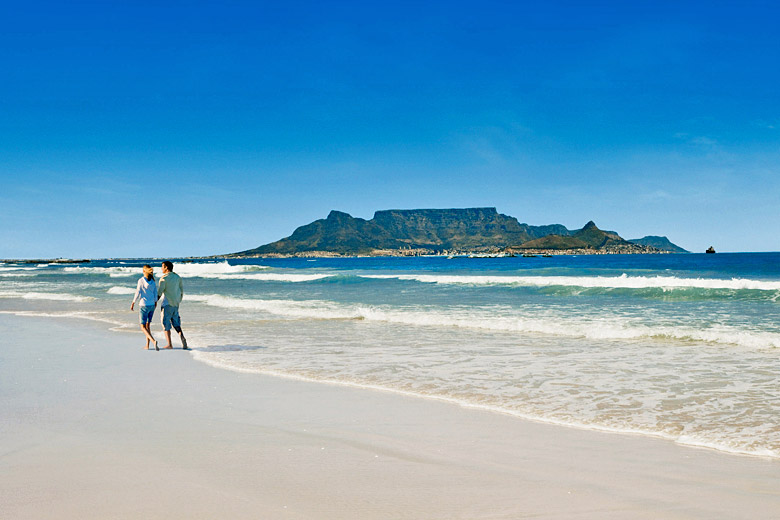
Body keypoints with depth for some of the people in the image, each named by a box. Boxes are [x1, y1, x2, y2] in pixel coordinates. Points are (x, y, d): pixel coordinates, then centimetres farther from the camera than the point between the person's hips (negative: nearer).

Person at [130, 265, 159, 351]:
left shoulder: (141, 280, -12)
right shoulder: (153, 281, 1)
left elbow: (138, 293, -11)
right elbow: (155, 293, 5)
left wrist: (133, 303, 1)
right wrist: (155, 302, 22)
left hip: (144, 305, -5)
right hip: (152, 305, 5)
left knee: (143, 327, 1)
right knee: (148, 325, 18)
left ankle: (154, 341, -21)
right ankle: (147, 345, 18)